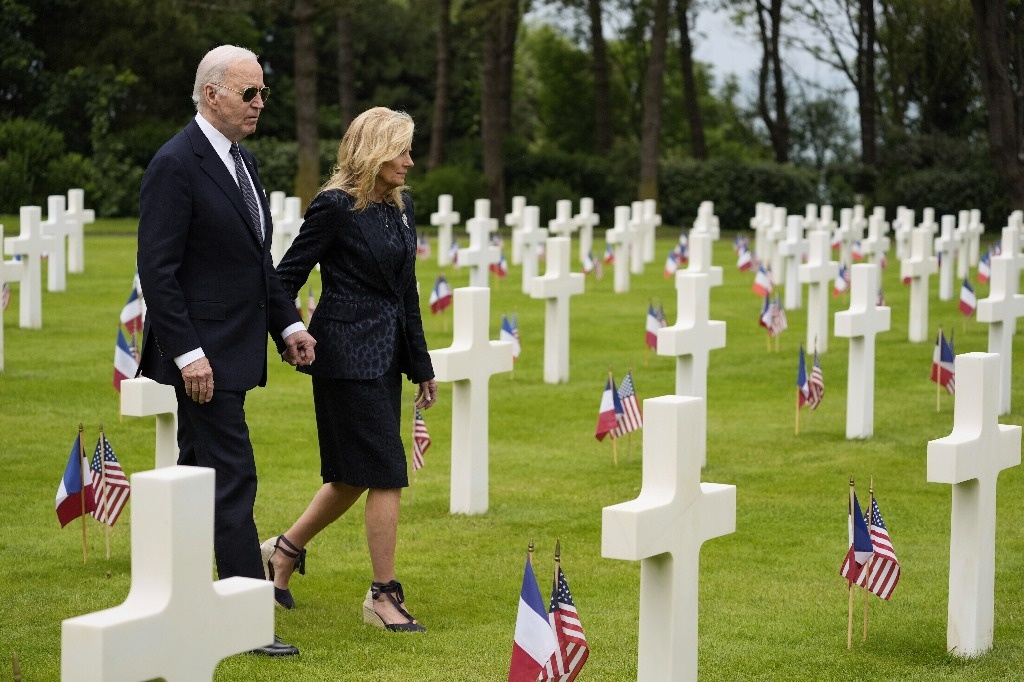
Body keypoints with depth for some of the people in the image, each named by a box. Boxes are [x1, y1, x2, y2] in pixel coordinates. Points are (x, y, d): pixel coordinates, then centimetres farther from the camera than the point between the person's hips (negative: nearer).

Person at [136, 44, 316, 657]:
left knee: (195, 474, 14)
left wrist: (287, 323, 13)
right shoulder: (176, 165, -14)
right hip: (203, 353, -9)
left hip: (233, 351, 9)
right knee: (232, 480, -8)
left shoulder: (243, 162, 15)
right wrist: (187, 353, -21)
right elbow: (157, 269, -17)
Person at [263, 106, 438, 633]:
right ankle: (383, 595, 3)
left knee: (355, 474, 14)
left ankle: (284, 550, 32)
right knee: (387, 474, -6)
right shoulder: (336, 206, -12)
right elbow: (288, 274, -8)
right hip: (348, 355, -8)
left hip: (385, 354, 8)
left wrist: (421, 364, 18)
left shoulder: (400, 205, 11)